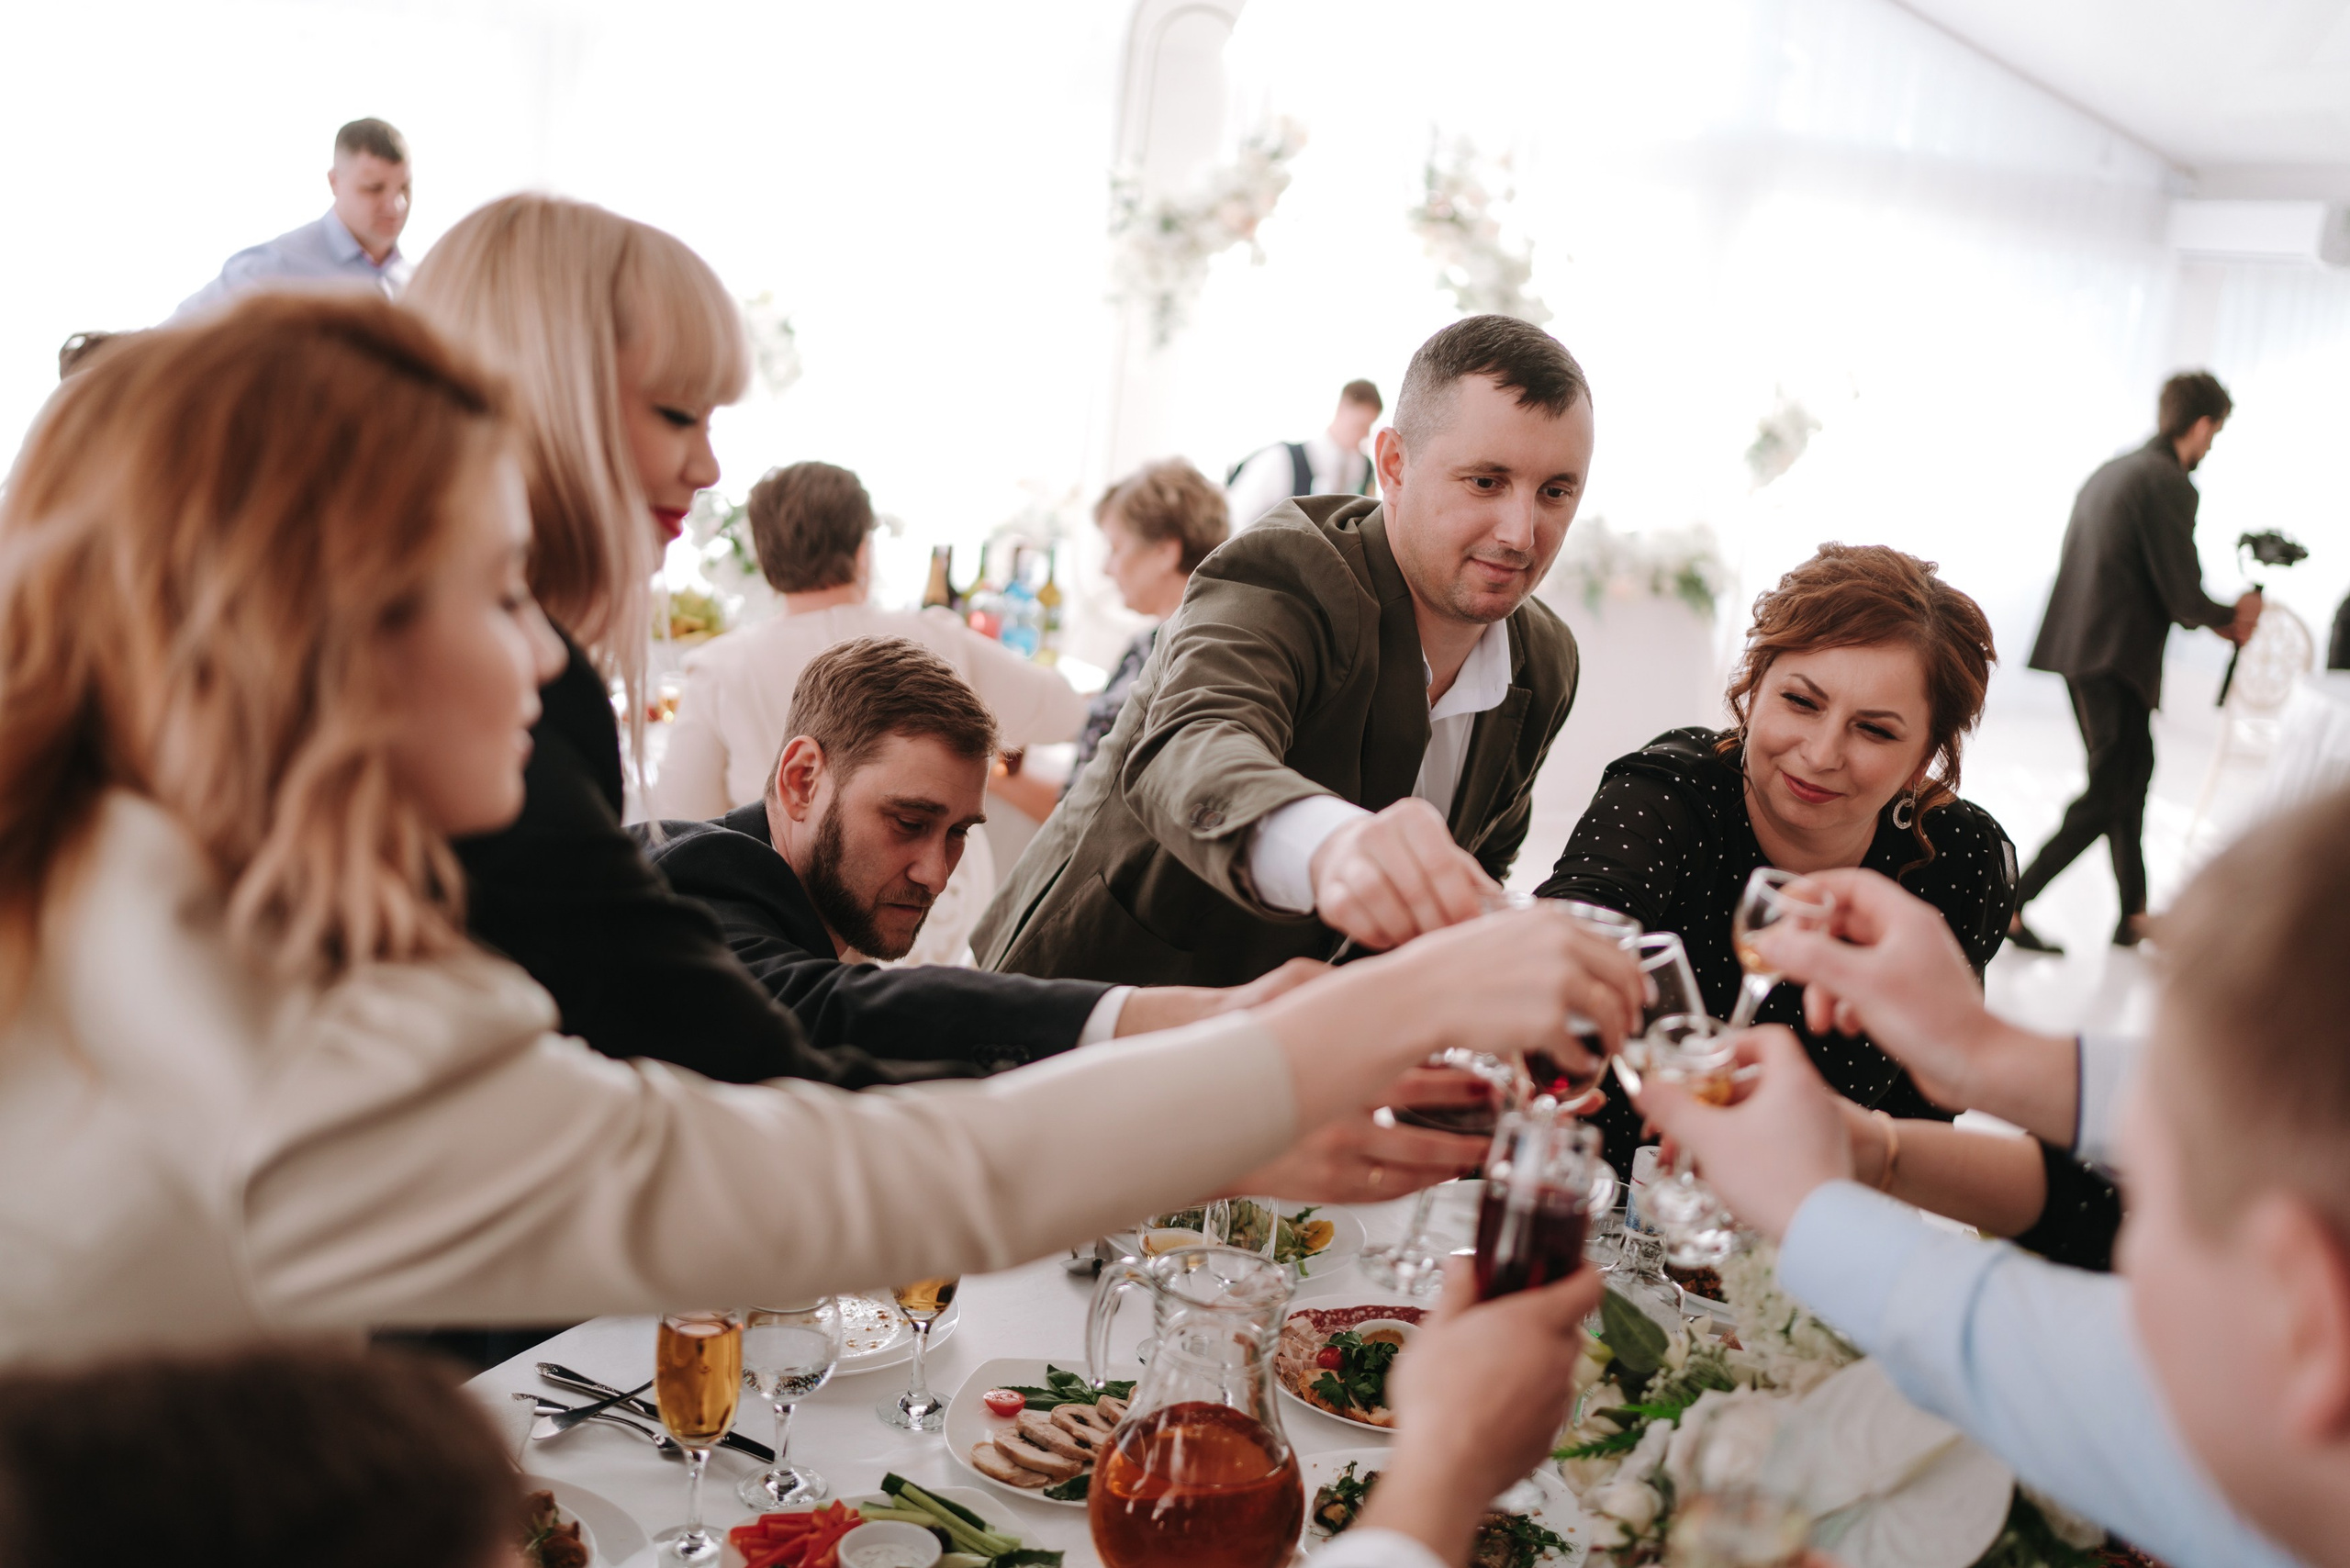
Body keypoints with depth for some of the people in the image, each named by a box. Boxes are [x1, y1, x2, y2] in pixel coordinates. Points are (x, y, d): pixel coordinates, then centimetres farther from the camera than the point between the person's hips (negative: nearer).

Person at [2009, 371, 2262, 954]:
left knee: (2132, 773, 20)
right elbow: (2183, 597, -15)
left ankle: (2135, 917, 28)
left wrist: (2217, 620, 21)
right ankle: (2012, 906, -5)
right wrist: (2232, 615, 6)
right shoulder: (2170, 484, -14)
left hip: (2078, 649, 10)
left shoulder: (2110, 472, 14)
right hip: (2117, 660, -10)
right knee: (2108, 796, -2)